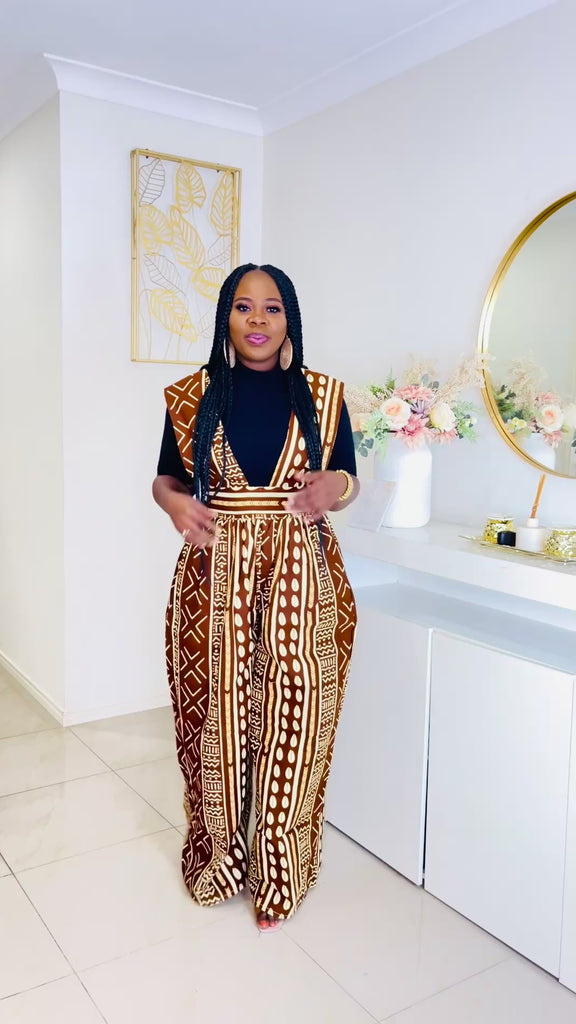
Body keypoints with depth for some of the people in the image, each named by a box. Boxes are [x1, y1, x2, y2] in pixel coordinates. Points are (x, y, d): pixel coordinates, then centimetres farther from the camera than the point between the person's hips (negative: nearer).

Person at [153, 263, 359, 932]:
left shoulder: (323, 396, 5)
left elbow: (349, 480, 12)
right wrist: (175, 502, -11)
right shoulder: (193, 397, 4)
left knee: (292, 714, 2)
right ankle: (219, 856, 32)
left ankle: (278, 872, 24)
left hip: (301, 575, 0)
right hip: (215, 574, 0)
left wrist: (335, 486, -11)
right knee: (217, 712, 7)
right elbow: (165, 478, 11)